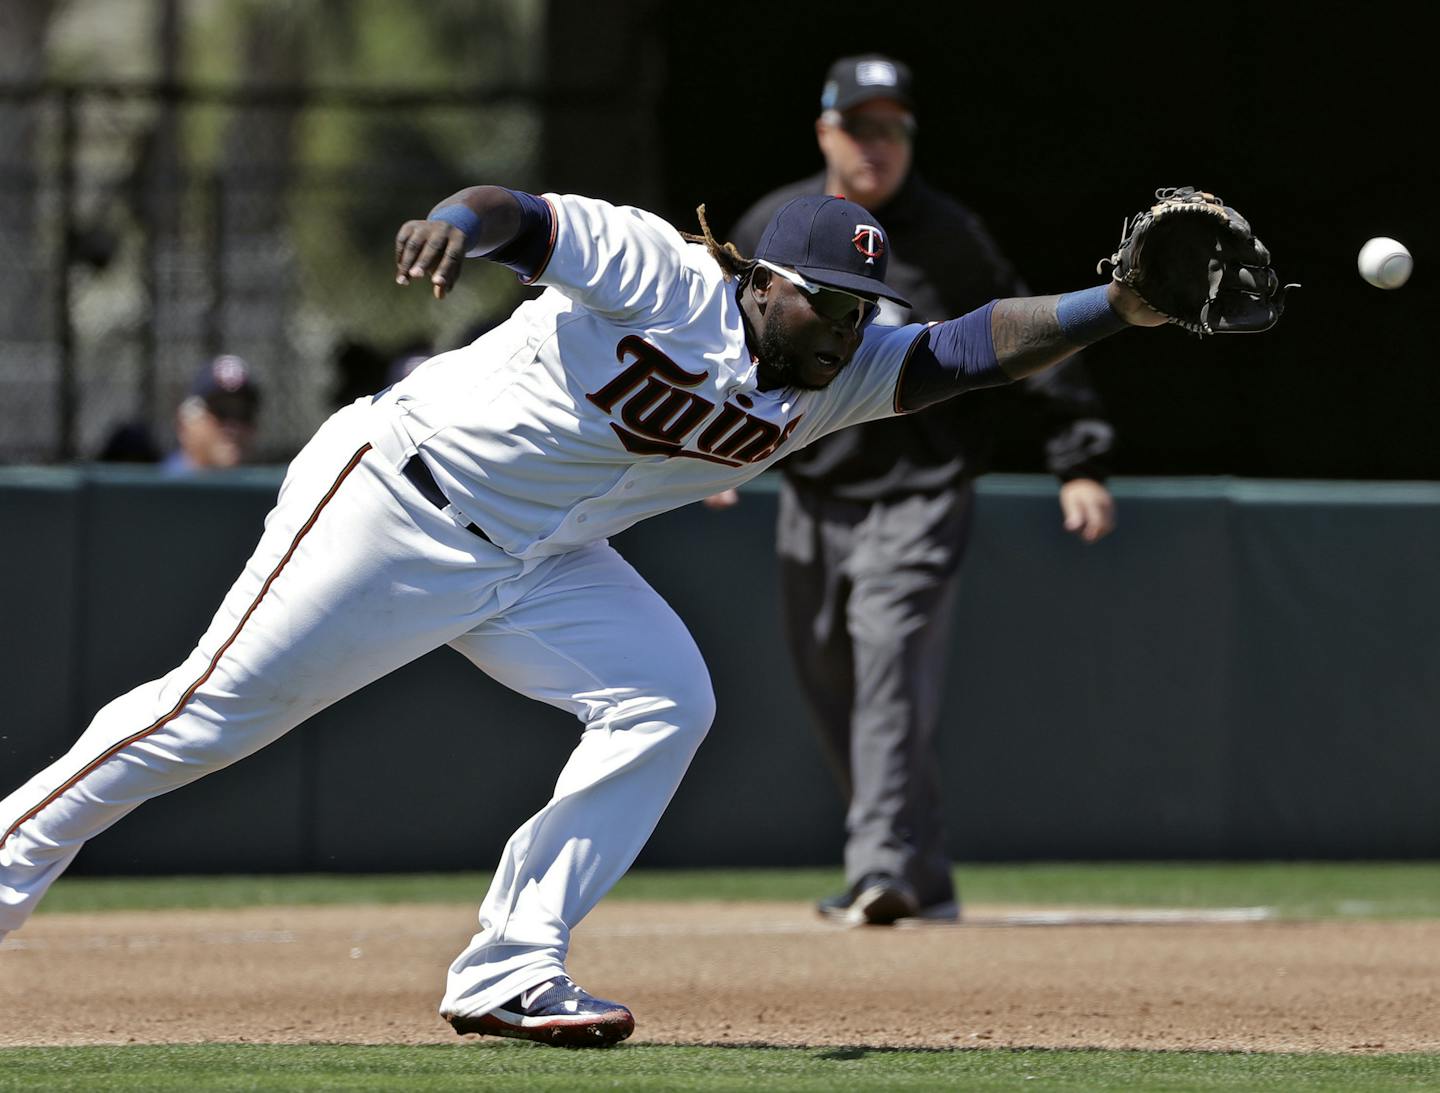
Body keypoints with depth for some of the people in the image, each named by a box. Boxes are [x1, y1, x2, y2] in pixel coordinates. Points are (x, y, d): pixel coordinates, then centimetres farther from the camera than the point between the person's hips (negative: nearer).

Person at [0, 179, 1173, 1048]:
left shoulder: (837, 377, -2)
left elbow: (971, 348, -11)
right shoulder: (665, 282, -21)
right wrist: (459, 221, -52)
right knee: (217, 709, -7)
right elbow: (525, 217, -29)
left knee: (667, 703, -9)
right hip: (400, 503, -7)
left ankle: (508, 973, -6)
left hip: (545, 563, 7)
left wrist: (1113, 307, -25)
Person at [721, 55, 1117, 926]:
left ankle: (887, 870, -29)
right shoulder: (770, 231, 5)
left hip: (918, 496, -5)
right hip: (812, 497, 5)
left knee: (892, 668, -21)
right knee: (831, 688, 8)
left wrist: (1080, 464, -6)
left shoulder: (948, 237, -5)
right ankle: (927, 882, 20)